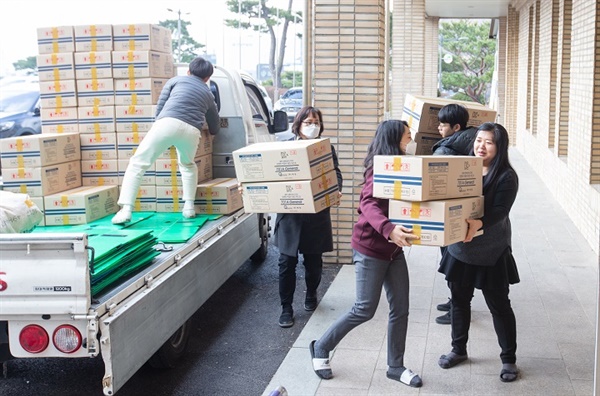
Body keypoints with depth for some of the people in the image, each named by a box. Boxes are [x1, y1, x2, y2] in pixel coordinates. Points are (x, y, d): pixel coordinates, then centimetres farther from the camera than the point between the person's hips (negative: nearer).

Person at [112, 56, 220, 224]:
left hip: (167, 123, -3)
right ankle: (189, 207, 23)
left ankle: (126, 210, -9)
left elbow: (160, 107, 19)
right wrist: (212, 131, 64)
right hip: (191, 131, 3)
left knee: (137, 163, 4)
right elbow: (214, 129, 40)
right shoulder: (208, 94, 32)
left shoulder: (176, 80, 27)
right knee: (187, 165, 33)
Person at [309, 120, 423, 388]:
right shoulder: (379, 168, -17)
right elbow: (368, 205, -31)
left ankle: (395, 366, 22)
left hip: (394, 248, 8)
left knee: (400, 309, 8)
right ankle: (320, 348, 17)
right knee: (365, 309, -2)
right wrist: (388, 229, -47)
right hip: (370, 247, -8)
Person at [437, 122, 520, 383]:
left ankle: (509, 359, 20)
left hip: (492, 253, -5)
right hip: (460, 249, 5)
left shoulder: (506, 176, -11)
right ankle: (458, 349, 32)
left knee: (499, 305, 5)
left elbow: (499, 211, -22)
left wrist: (479, 223, -41)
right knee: (459, 300, 14)